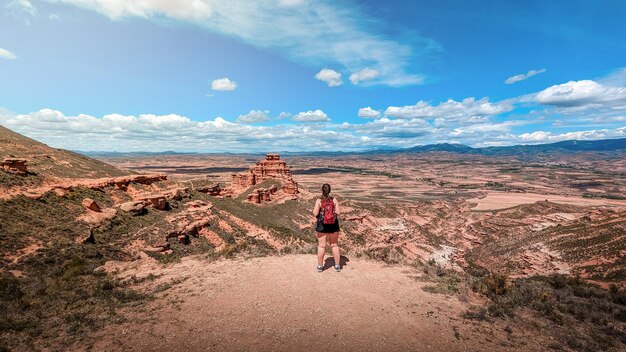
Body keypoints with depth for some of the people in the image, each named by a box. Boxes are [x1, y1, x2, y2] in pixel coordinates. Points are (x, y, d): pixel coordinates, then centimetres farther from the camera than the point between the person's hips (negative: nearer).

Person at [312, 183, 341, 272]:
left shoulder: (319, 200, -10)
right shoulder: (334, 200, -3)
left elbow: (315, 214, -13)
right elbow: (338, 212, -5)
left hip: (322, 225, -2)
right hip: (333, 225, 2)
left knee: (321, 246, 8)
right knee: (334, 245, 14)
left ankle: (320, 266, 17)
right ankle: (337, 266, 22)